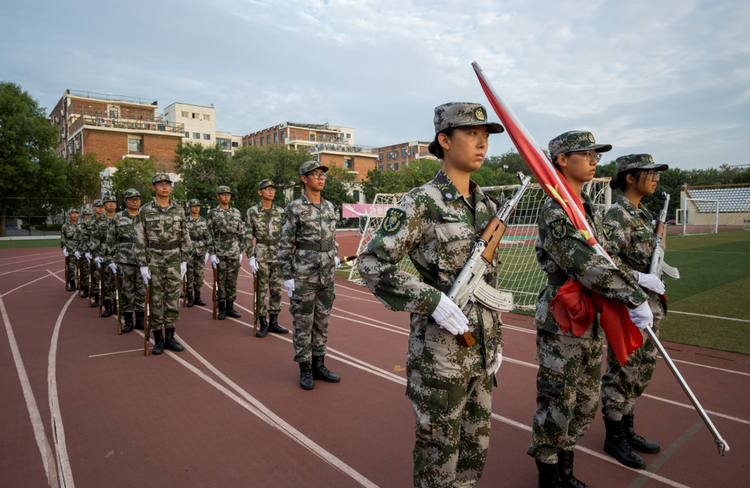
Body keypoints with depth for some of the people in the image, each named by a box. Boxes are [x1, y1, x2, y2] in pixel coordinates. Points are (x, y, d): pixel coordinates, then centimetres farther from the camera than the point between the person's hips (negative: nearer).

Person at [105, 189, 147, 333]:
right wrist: (110, 260, -2)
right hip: (124, 261, -2)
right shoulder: (117, 218, 5)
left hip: (143, 260, 2)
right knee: (126, 291, 2)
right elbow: (110, 241, 4)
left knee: (142, 291, 5)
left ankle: (140, 320, 15)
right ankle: (128, 321, 12)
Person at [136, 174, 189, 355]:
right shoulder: (145, 211, -3)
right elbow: (140, 240, -4)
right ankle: (158, 340, 14)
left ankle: (169, 338, 16)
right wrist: (143, 265, -10)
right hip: (154, 261, -2)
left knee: (173, 300, 5)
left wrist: (184, 261, 3)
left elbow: (184, 238, 8)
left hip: (174, 262, 2)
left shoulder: (179, 210, 4)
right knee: (155, 301, 3)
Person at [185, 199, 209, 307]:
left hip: (201, 252, 3)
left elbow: (207, 237, 10)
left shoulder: (204, 221, 8)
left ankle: (197, 297, 15)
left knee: (199, 275, 6)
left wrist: (207, 252, 5)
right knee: (189, 275, 1)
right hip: (189, 252, -3)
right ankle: (190, 298, 8)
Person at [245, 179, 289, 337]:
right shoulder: (252, 212, -3)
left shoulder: (280, 211, 5)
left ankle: (273, 323, 15)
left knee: (276, 289, 5)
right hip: (261, 254, -3)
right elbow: (248, 236, -5)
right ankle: (263, 325, 10)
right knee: (261, 290, 0)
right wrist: (250, 258, -12)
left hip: (277, 255, 3)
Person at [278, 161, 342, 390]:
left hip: (327, 274, 6)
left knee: (322, 320, 12)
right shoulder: (294, 208, -7)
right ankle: (305, 370, 15)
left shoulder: (329, 207, 10)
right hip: (304, 275, -6)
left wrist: (334, 255, 5)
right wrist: (287, 277, -10)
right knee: (303, 322, 3)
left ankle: (319, 366, 24)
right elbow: (285, 245, -7)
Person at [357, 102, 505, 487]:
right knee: (439, 446, 10)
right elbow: (371, 264, -16)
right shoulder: (421, 203, -14)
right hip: (439, 349, -7)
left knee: (475, 442, 21)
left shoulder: (486, 206, 8)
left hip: (479, 348, 7)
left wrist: (495, 340, 14)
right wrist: (433, 301, -24)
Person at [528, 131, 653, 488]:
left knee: (586, 404, 19)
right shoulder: (554, 210, -16)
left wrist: (637, 280, 6)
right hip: (561, 321, -9)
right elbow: (582, 263, -26)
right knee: (556, 405, 4)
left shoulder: (589, 208, 13)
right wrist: (633, 296, -24)